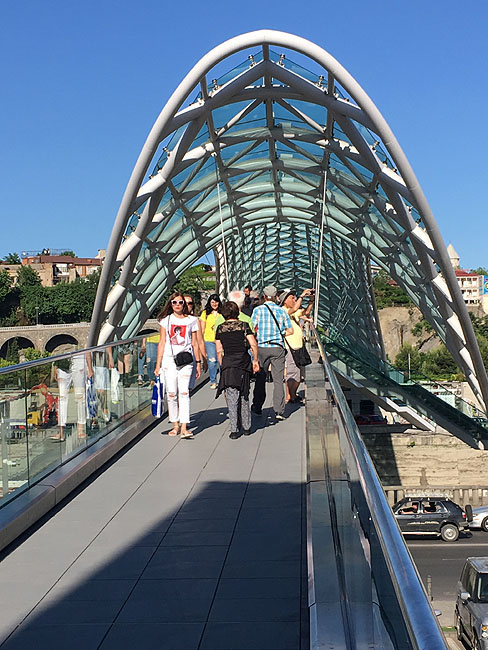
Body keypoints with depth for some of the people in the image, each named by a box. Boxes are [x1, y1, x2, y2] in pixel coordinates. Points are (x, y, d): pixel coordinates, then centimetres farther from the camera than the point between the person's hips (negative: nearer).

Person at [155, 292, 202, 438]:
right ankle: (175, 425, 13)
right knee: (171, 394, 1)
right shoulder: (166, 320, 9)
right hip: (169, 360, 1)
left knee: (184, 393, -12)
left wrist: (198, 363, 8)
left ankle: (184, 427, -14)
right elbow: (162, 343, 9)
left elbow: (195, 344, 11)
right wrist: (158, 364, 5)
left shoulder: (191, 320, 8)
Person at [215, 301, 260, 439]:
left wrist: (222, 366, 12)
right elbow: (253, 345, -6)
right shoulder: (243, 325, 1)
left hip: (228, 364, 0)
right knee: (244, 396, 14)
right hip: (244, 364, 0)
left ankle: (234, 430, -2)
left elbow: (219, 351, 3)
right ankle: (246, 427, 21)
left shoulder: (220, 328, 4)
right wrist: (255, 360, 5)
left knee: (232, 398, 2)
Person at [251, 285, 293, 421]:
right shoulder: (281, 311, 3)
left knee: (260, 378, 13)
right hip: (278, 348, 1)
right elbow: (290, 330, 7)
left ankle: (257, 407, 23)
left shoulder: (258, 310, -2)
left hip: (262, 348, -1)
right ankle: (279, 411, -4)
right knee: (278, 380, 2)